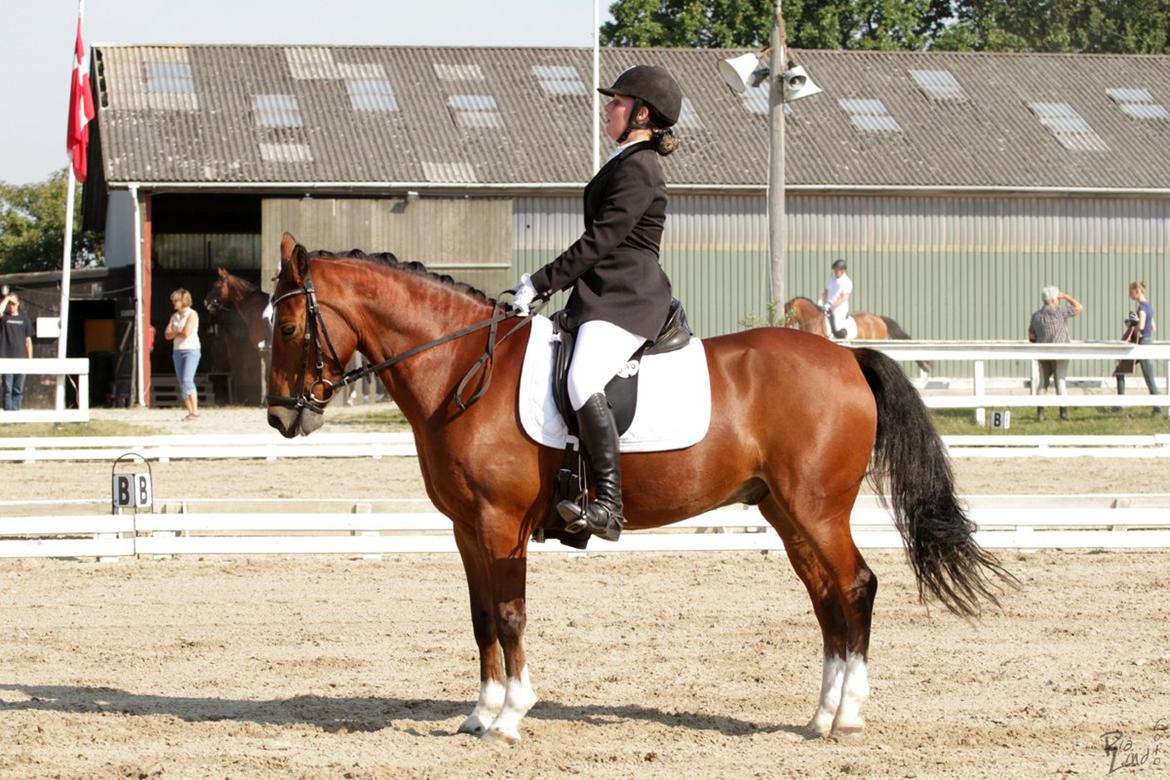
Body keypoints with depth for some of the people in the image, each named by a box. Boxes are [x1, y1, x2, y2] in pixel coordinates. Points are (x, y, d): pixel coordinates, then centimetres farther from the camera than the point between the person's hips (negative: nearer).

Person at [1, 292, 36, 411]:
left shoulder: (24, 319, 10)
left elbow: (28, 340, 12)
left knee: (18, 391, 5)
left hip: (21, 358, 2)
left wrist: (30, 358, 7)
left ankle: (16, 412, 10)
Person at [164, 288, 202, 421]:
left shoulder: (192, 314, -7)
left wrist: (175, 332, 0)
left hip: (191, 350, -7)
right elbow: (167, 335, 7)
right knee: (182, 384, 2)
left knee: (187, 380, -19)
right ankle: (190, 412, 5)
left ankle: (195, 412, -20)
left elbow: (186, 333, -18)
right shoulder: (174, 316, 13)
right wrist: (179, 332, -9)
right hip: (178, 351, 7)